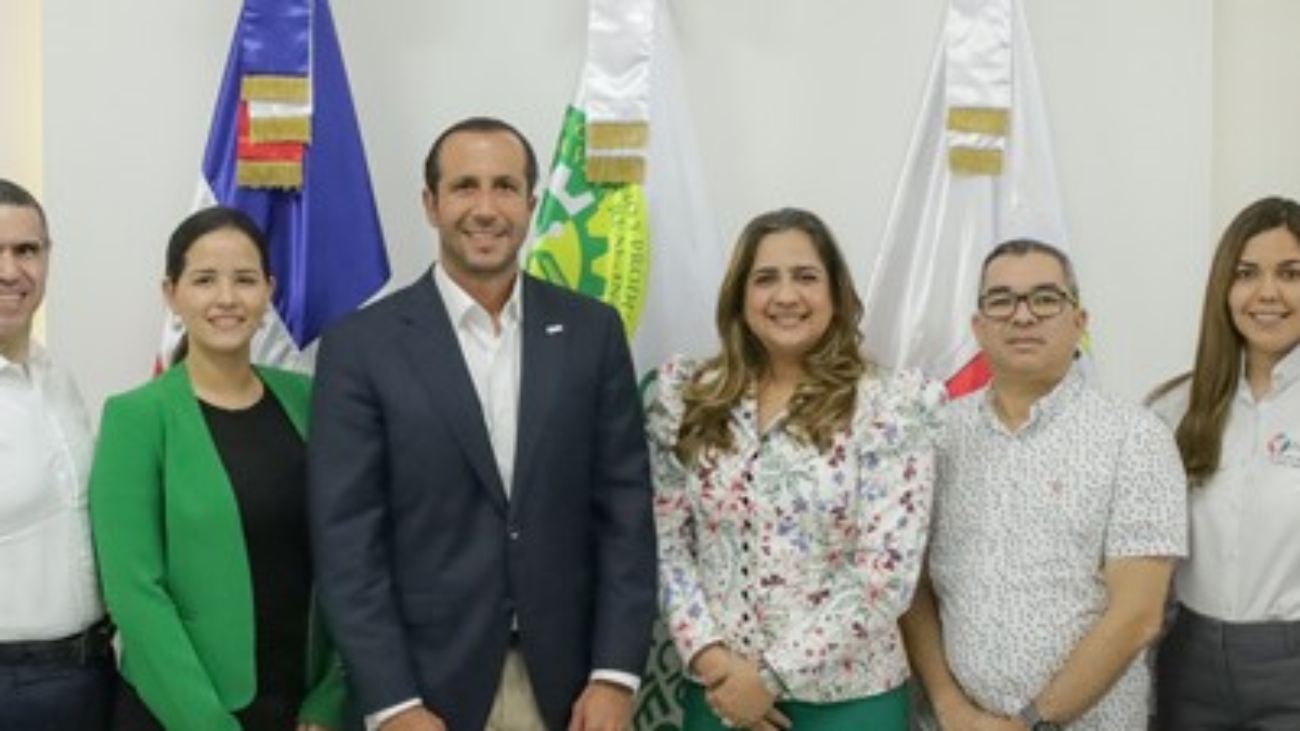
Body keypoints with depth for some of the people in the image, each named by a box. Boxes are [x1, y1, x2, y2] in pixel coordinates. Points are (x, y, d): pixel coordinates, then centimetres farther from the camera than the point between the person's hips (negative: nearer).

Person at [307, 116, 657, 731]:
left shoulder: (591, 331, 2)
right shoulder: (362, 345, -5)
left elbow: (625, 509, 1)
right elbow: (347, 539, -7)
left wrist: (616, 674, -6)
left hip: (566, 681, 2)